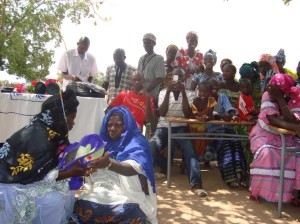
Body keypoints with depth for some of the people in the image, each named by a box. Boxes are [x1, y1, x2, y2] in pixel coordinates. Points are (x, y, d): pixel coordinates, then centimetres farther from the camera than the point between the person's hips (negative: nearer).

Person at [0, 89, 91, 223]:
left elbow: (60, 161, 1)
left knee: (66, 194, -2)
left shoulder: (52, 132, -1)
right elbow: (34, 176, -27)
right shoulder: (37, 137, -27)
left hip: (23, 179, 8)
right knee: (53, 201, -21)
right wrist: (70, 173, -27)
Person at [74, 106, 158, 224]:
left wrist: (109, 163, -43)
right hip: (104, 190, 5)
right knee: (81, 205, -23)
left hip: (129, 194, -4)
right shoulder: (105, 141, 11)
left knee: (131, 211, -35)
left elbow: (134, 168, -26)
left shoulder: (136, 143, -6)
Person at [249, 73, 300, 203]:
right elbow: (272, 120, -24)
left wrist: (280, 99, -29)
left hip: (285, 137, 3)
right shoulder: (267, 95, -14)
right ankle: (256, 190, -13)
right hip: (264, 135, -2)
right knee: (266, 154, -31)